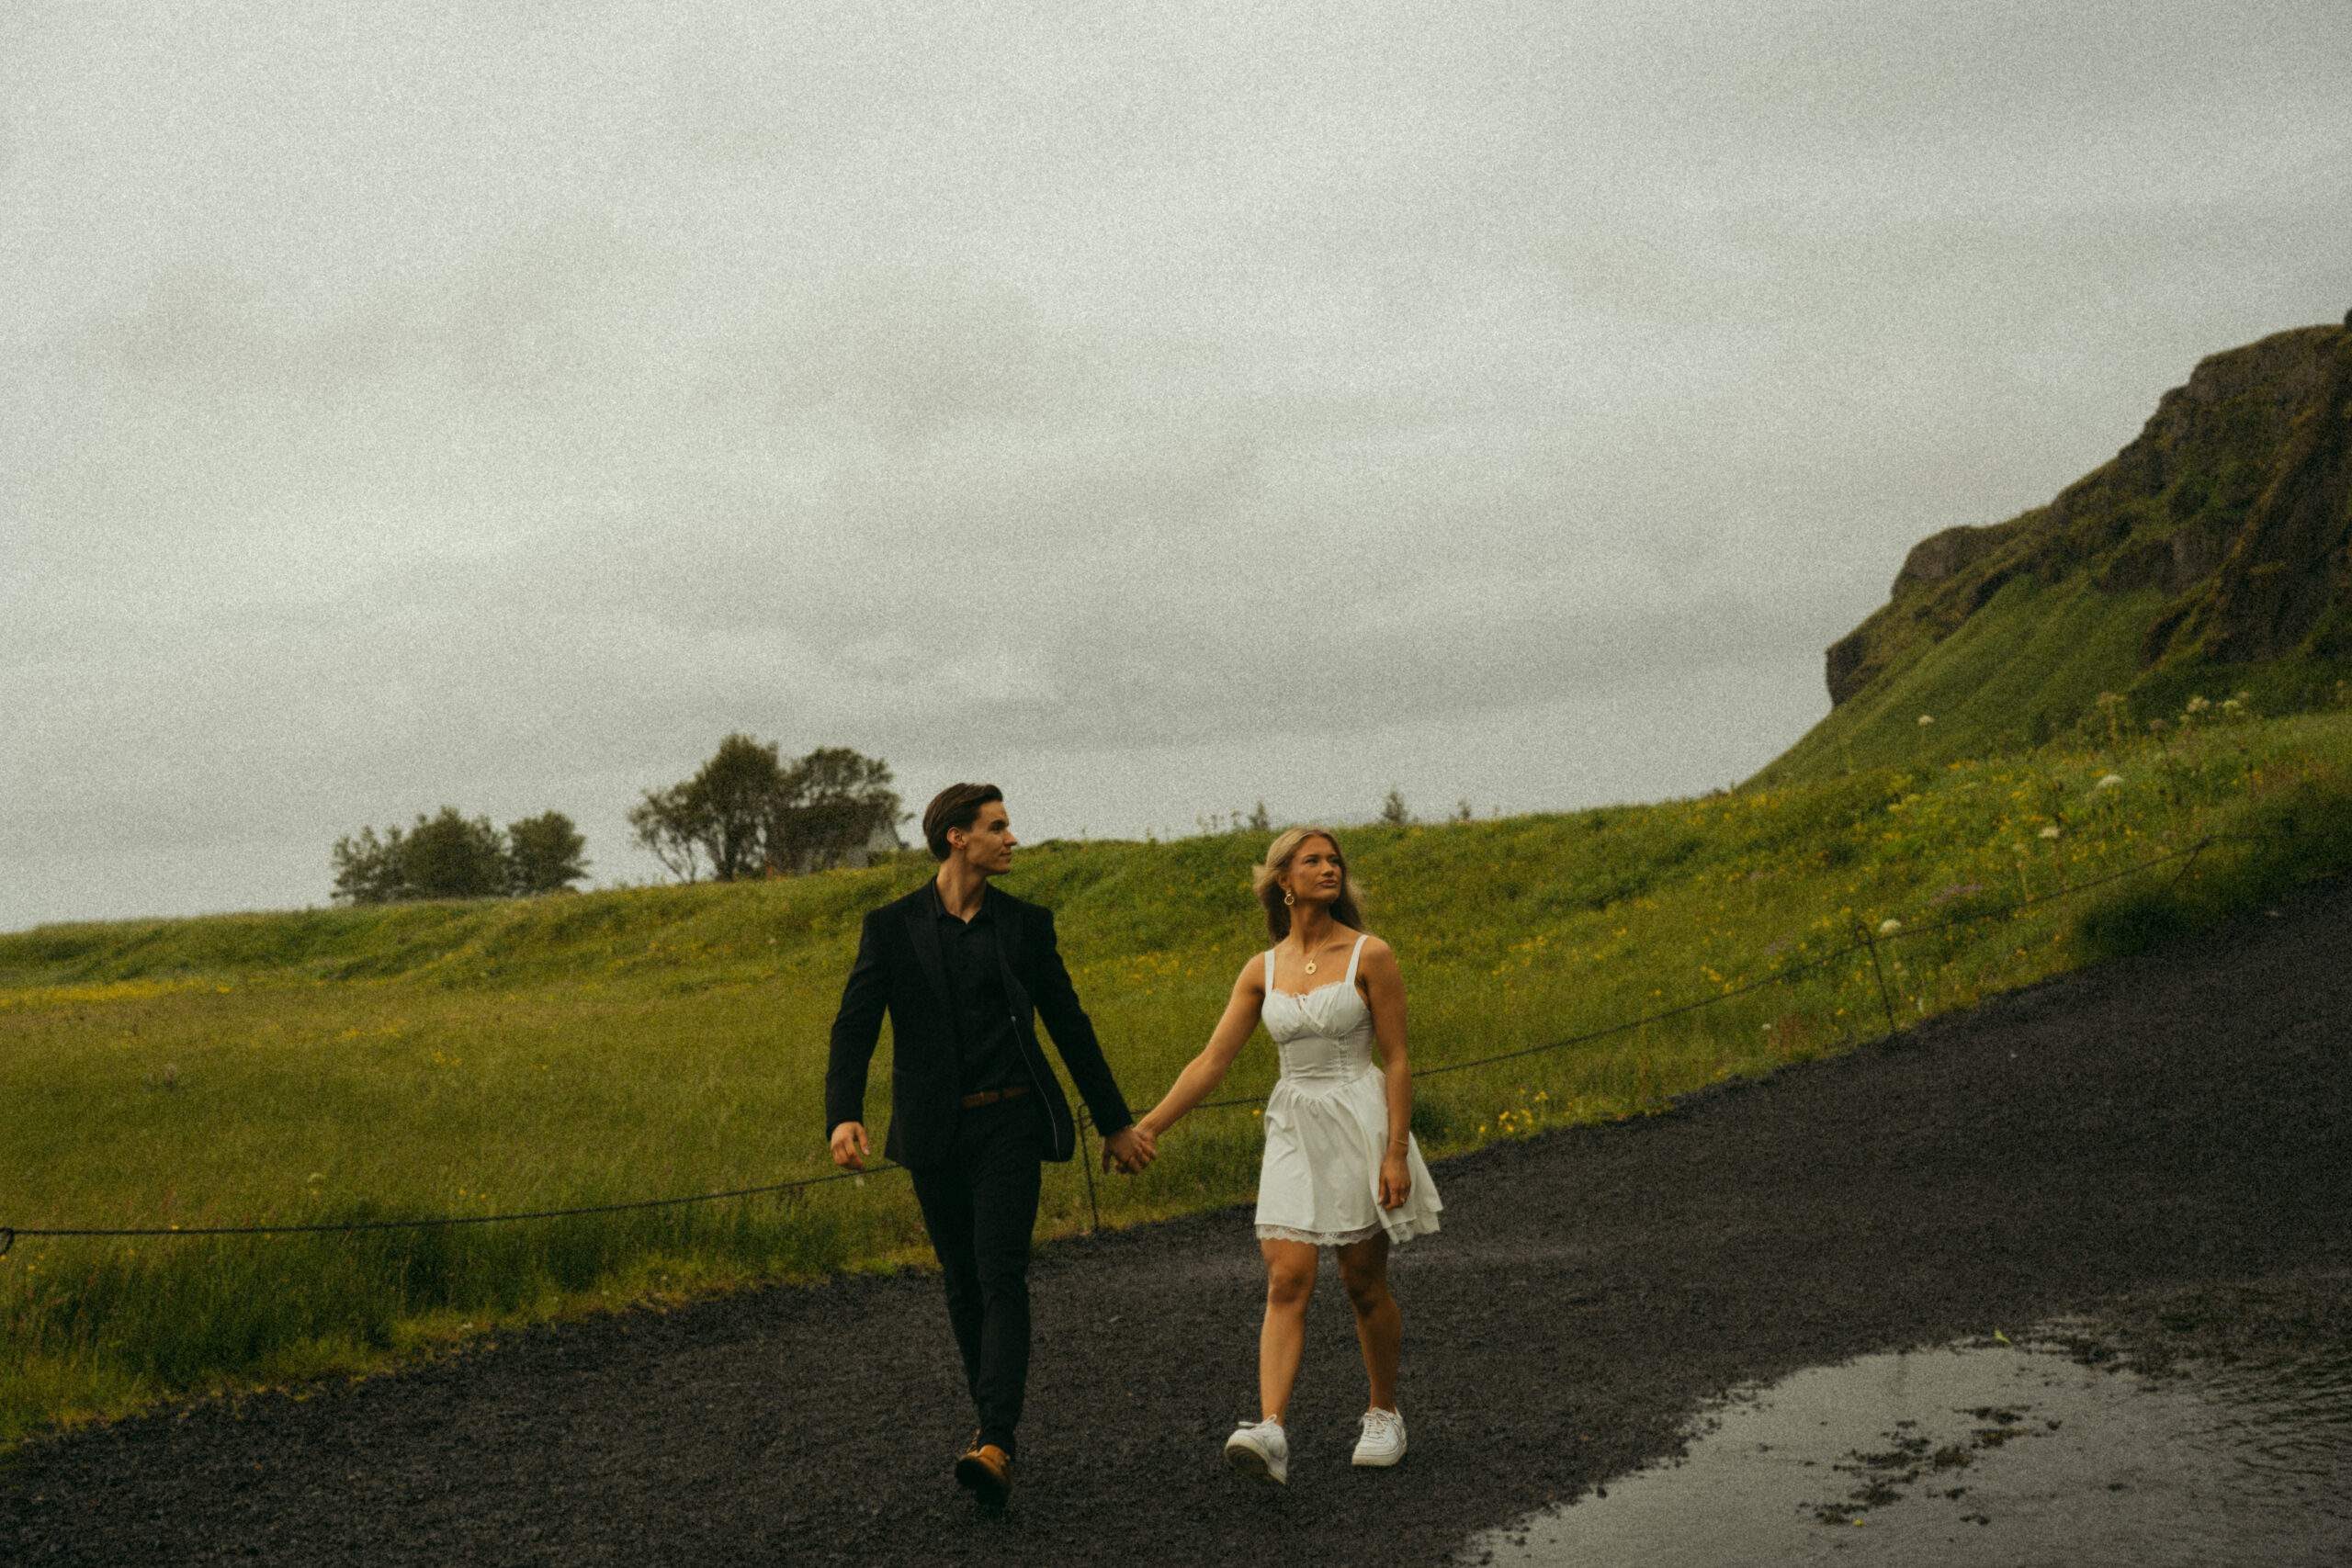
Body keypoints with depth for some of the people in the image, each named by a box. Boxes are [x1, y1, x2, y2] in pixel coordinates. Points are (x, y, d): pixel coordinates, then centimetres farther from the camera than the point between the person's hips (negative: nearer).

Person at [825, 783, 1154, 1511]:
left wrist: (1115, 1122, 15)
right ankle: (993, 1418, 27)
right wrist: (843, 1115, -22)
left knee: (1001, 1277, -13)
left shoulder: (1026, 924, 6)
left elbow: (1069, 1026, 12)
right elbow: (854, 1027, -5)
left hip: (1009, 1126, -1)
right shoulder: (892, 927, 1)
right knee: (962, 1286, 10)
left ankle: (996, 1445, -19)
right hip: (934, 1134, 1)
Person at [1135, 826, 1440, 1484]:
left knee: (1365, 1284, 6)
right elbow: (1212, 1060, 4)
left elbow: (1396, 1060, -5)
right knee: (1287, 1282, -10)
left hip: (1361, 1125, -3)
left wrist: (1396, 1153, -11)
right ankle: (1270, 1431, -19)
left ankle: (1384, 1414, 26)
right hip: (1294, 1132, 3)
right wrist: (1150, 1124, -4)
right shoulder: (1263, 969, 6)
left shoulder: (1369, 955, -5)